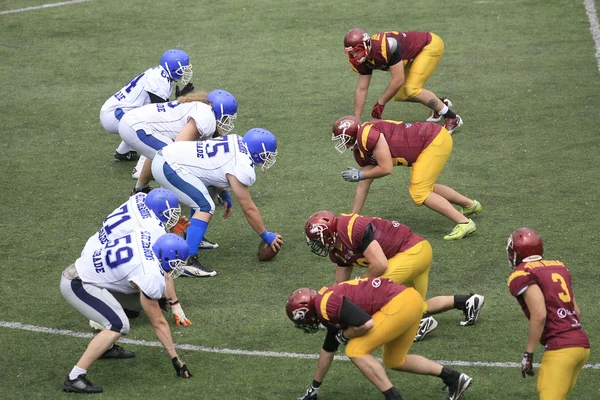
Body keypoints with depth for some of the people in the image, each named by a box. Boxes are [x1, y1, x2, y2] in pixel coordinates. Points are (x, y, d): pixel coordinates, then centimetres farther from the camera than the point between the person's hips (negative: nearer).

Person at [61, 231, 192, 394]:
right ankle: (74, 378, -20)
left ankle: (106, 347, 29)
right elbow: (159, 323, -11)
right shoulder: (152, 278, -20)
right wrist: (175, 359, -3)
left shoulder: (145, 237, -1)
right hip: (77, 285, -10)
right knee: (118, 325, -19)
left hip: (79, 268, 10)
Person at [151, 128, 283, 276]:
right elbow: (249, 210, -7)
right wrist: (267, 237, 4)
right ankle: (187, 261, -23)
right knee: (206, 207, -15)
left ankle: (191, 236, 29)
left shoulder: (237, 142, 9)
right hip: (168, 168, -10)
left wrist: (225, 196, 27)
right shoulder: (242, 168, -14)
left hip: (165, 155, 10)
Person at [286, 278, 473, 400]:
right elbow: (328, 350, 35)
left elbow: (366, 323, -21)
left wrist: (344, 336, 0)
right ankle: (455, 379, 25)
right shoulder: (330, 311, 21)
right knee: (394, 361, 24)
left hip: (400, 304, -10)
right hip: (411, 300, 10)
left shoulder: (326, 305, -11)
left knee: (356, 351, -5)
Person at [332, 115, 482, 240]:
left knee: (419, 193, -9)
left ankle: (464, 222, -10)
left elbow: (386, 168, -20)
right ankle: (470, 205, 36)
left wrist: (359, 175, -6)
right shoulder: (361, 153, 11)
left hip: (435, 140, -10)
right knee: (426, 187, 23)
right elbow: (363, 186, 19)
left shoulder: (367, 135, -19)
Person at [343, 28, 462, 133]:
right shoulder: (364, 59, -11)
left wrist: (380, 103, -22)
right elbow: (361, 89, -3)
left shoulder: (386, 46, -38)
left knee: (411, 89, -21)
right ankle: (441, 103, 23)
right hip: (415, 52, 9)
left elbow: (398, 80, -32)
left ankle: (452, 118, -10)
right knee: (400, 95, 4)